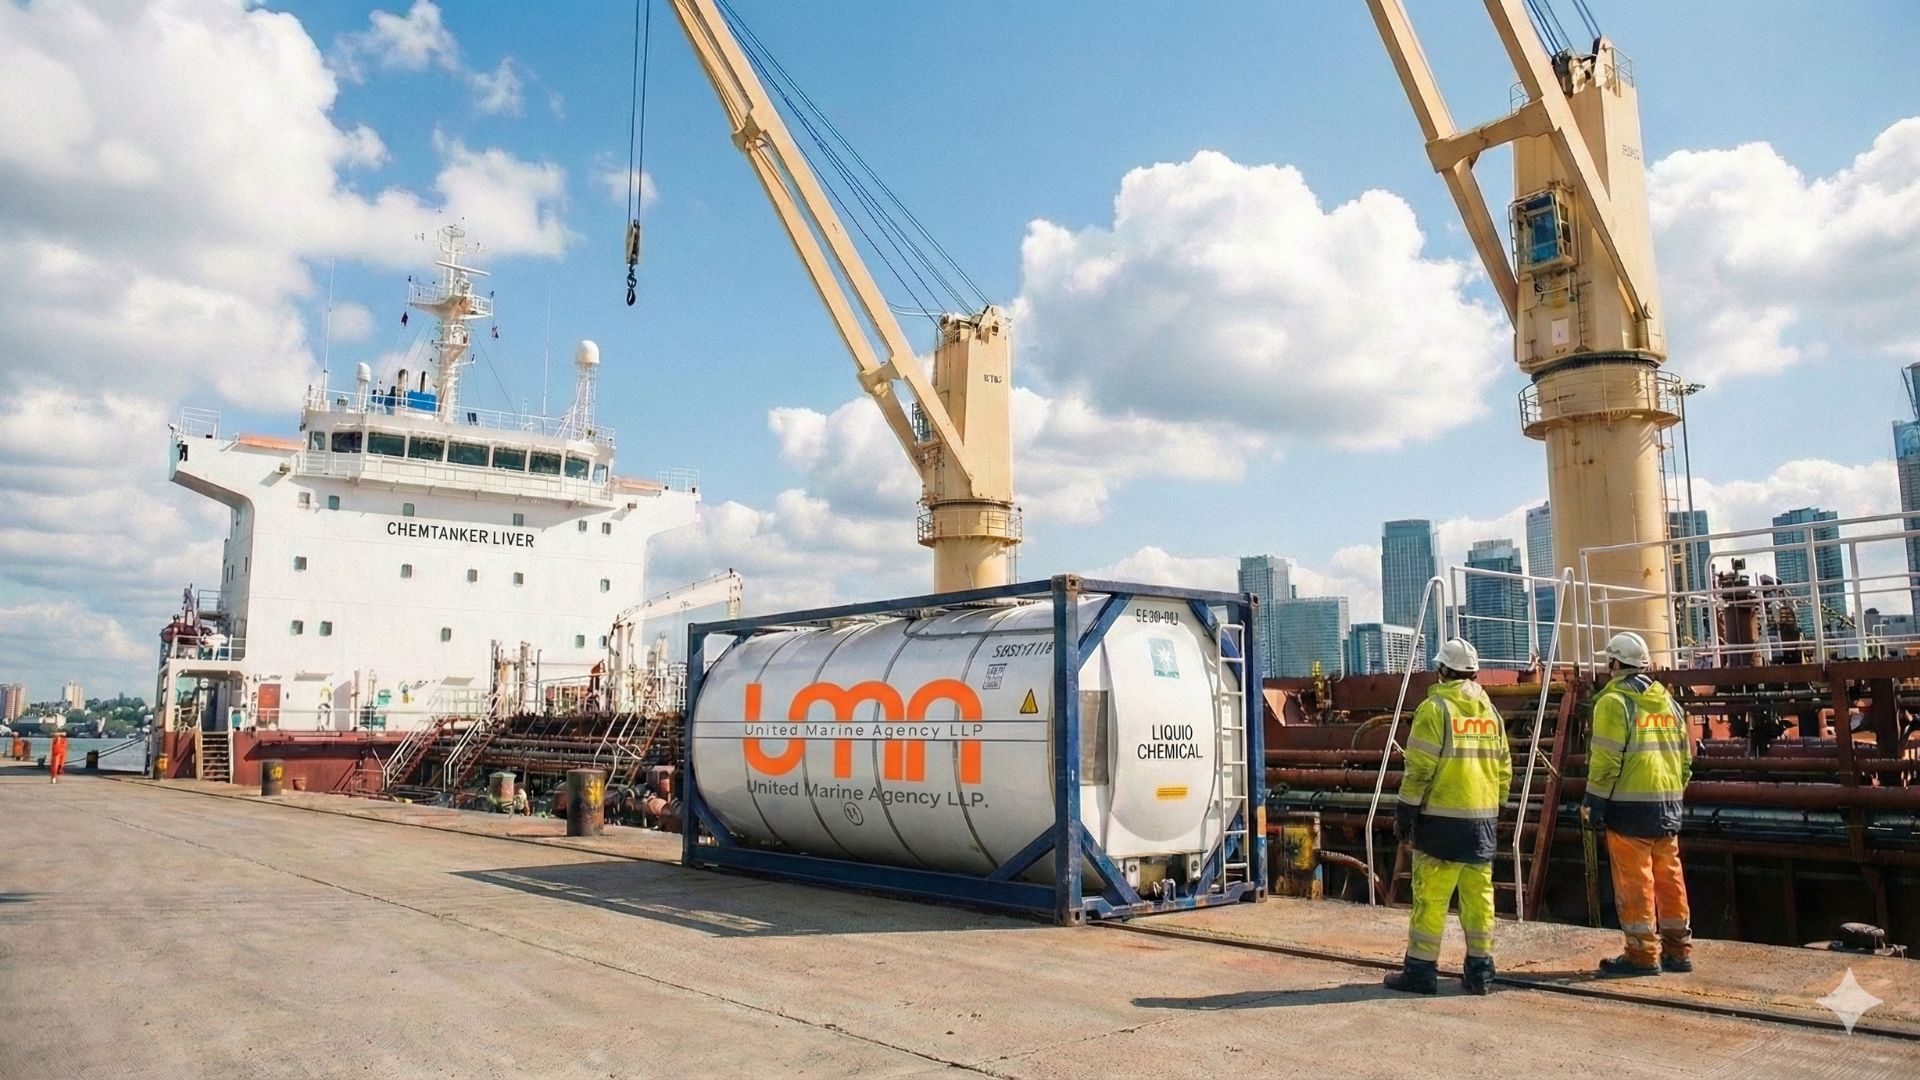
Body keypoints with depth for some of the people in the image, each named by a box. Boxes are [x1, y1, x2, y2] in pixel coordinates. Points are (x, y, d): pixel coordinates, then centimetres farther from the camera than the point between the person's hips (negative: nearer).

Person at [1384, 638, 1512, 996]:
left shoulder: (1435, 708, -10)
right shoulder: (1490, 711, 10)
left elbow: (1420, 769, -13)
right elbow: (1504, 769, 15)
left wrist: (1405, 813, -6)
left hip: (1442, 817, -6)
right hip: (1483, 818, 6)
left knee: (1430, 895, -2)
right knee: (1479, 893, 11)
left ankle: (1421, 968, 2)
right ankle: (1480, 970, 16)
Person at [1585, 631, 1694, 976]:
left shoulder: (1614, 701, -10)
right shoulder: (1667, 700, 14)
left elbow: (1606, 758, -15)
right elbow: (1685, 756, 17)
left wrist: (1594, 802, -10)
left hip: (1630, 804, -8)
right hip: (1668, 802, 8)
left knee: (1634, 880, -2)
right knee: (1669, 876, 13)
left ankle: (1642, 954, 2)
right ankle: (1677, 950, 20)